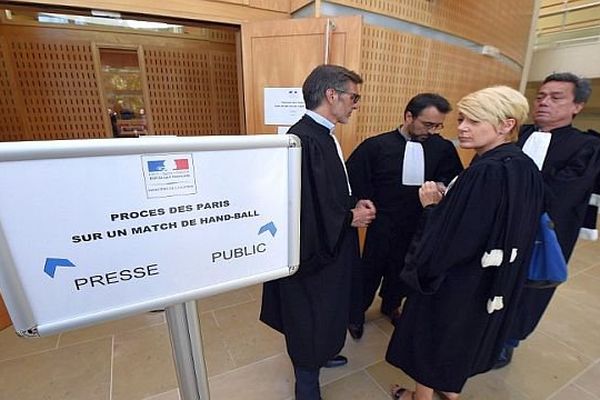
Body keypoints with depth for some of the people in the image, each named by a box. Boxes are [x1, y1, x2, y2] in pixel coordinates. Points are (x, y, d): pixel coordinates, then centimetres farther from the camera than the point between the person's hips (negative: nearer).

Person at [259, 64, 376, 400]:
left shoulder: (322, 135, 5)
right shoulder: (304, 140, -27)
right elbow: (306, 210, -28)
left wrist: (354, 203, 1)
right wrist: (350, 217, -16)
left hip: (330, 247, 10)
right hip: (313, 251, -10)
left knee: (324, 312, 27)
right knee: (311, 318, 12)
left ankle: (320, 354, 54)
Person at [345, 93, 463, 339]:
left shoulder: (443, 148, -6)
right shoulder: (376, 145, -13)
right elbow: (352, 179, -8)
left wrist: (443, 187, -16)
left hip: (420, 225, 4)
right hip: (382, 225, -3)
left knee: (403, 270, 22)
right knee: (369, 271, 11)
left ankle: (391, 306, 51)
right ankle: (355, 314, 36)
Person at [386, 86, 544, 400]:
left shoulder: (484, 172, -30)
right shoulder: (526, 168, -1)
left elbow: (444, 242, -30)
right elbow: (502, 226, 9)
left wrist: (432, 206, -15)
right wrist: (446, 202, 3)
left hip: (452, 280, -9)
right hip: (491, 280, 9)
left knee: (431, 336, 16)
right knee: (463, 335, 29)